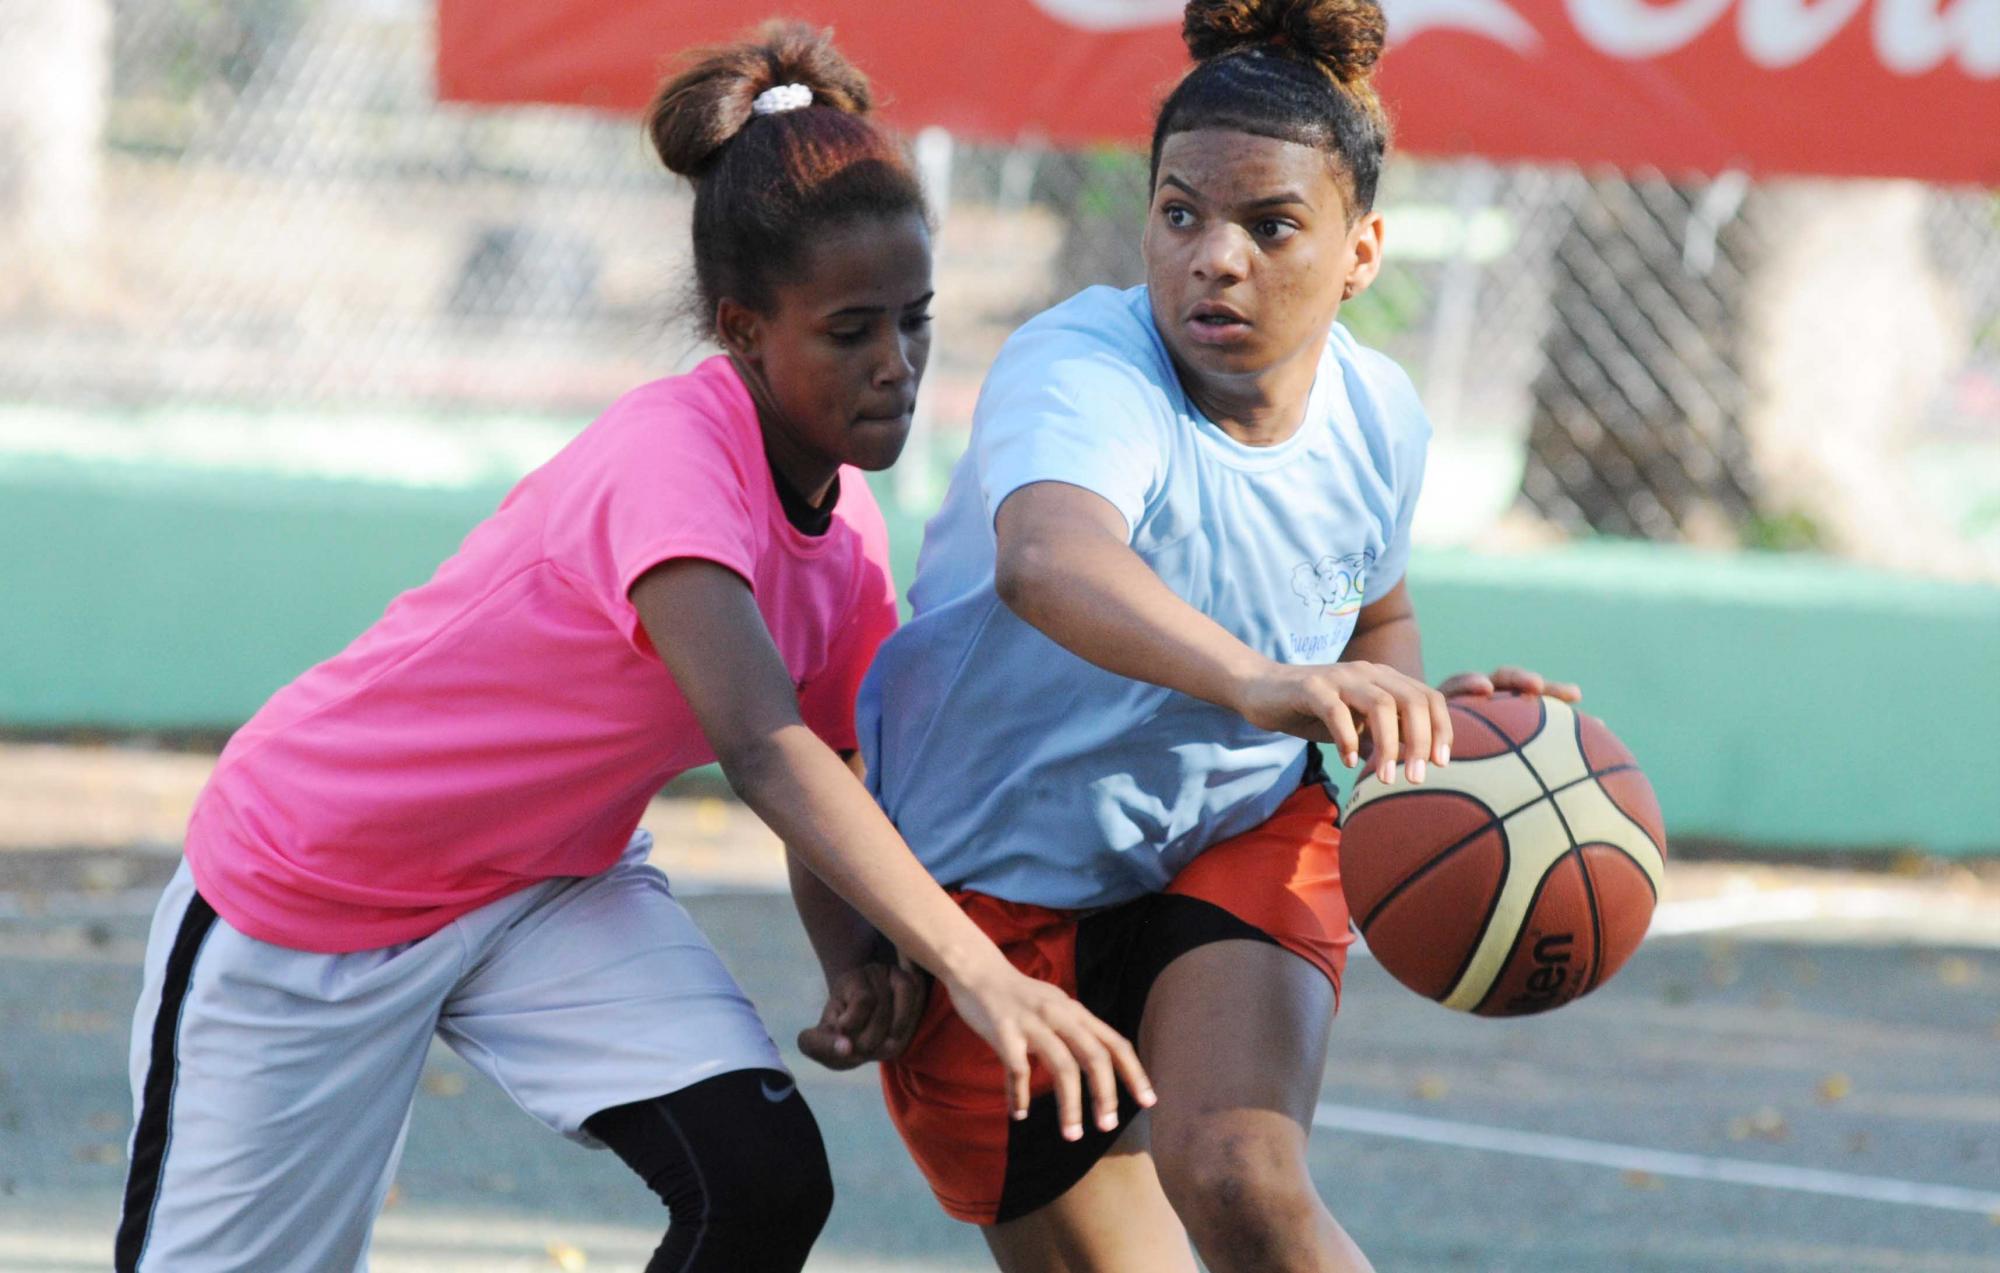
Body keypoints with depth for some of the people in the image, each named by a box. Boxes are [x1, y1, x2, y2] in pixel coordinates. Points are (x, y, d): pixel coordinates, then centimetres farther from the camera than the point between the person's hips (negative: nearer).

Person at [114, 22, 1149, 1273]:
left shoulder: (847, 526, -6)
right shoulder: (671, 459, -31)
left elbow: (822, 782, 6)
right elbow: (762, 747, -46)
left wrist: (860, 955, -17)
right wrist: (976, 970, -55)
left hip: (556, 883, 7)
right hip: (311, 884, -7)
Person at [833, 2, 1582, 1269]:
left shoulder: (1377, 416, -10)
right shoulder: (1081, 371, -29)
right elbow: (1047, 560, -54)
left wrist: (1414, 709, -10)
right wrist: (1254, 679, -73)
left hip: (1242, 843, 2)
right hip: (996, 874, -2)